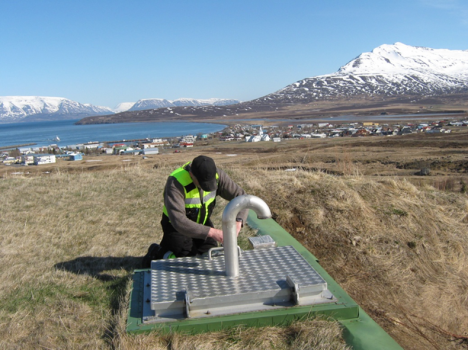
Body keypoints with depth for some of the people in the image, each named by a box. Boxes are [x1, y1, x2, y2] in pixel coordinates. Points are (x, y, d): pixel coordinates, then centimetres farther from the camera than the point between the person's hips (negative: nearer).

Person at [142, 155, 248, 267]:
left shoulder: (217, 175, -20)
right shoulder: (175, 183, -34)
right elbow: (178, 221, -41)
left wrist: (238, 221, -34)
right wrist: (211, 232, -44)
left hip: (202, 222, 5)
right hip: (176, 226, -5)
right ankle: (158, 252, 10)